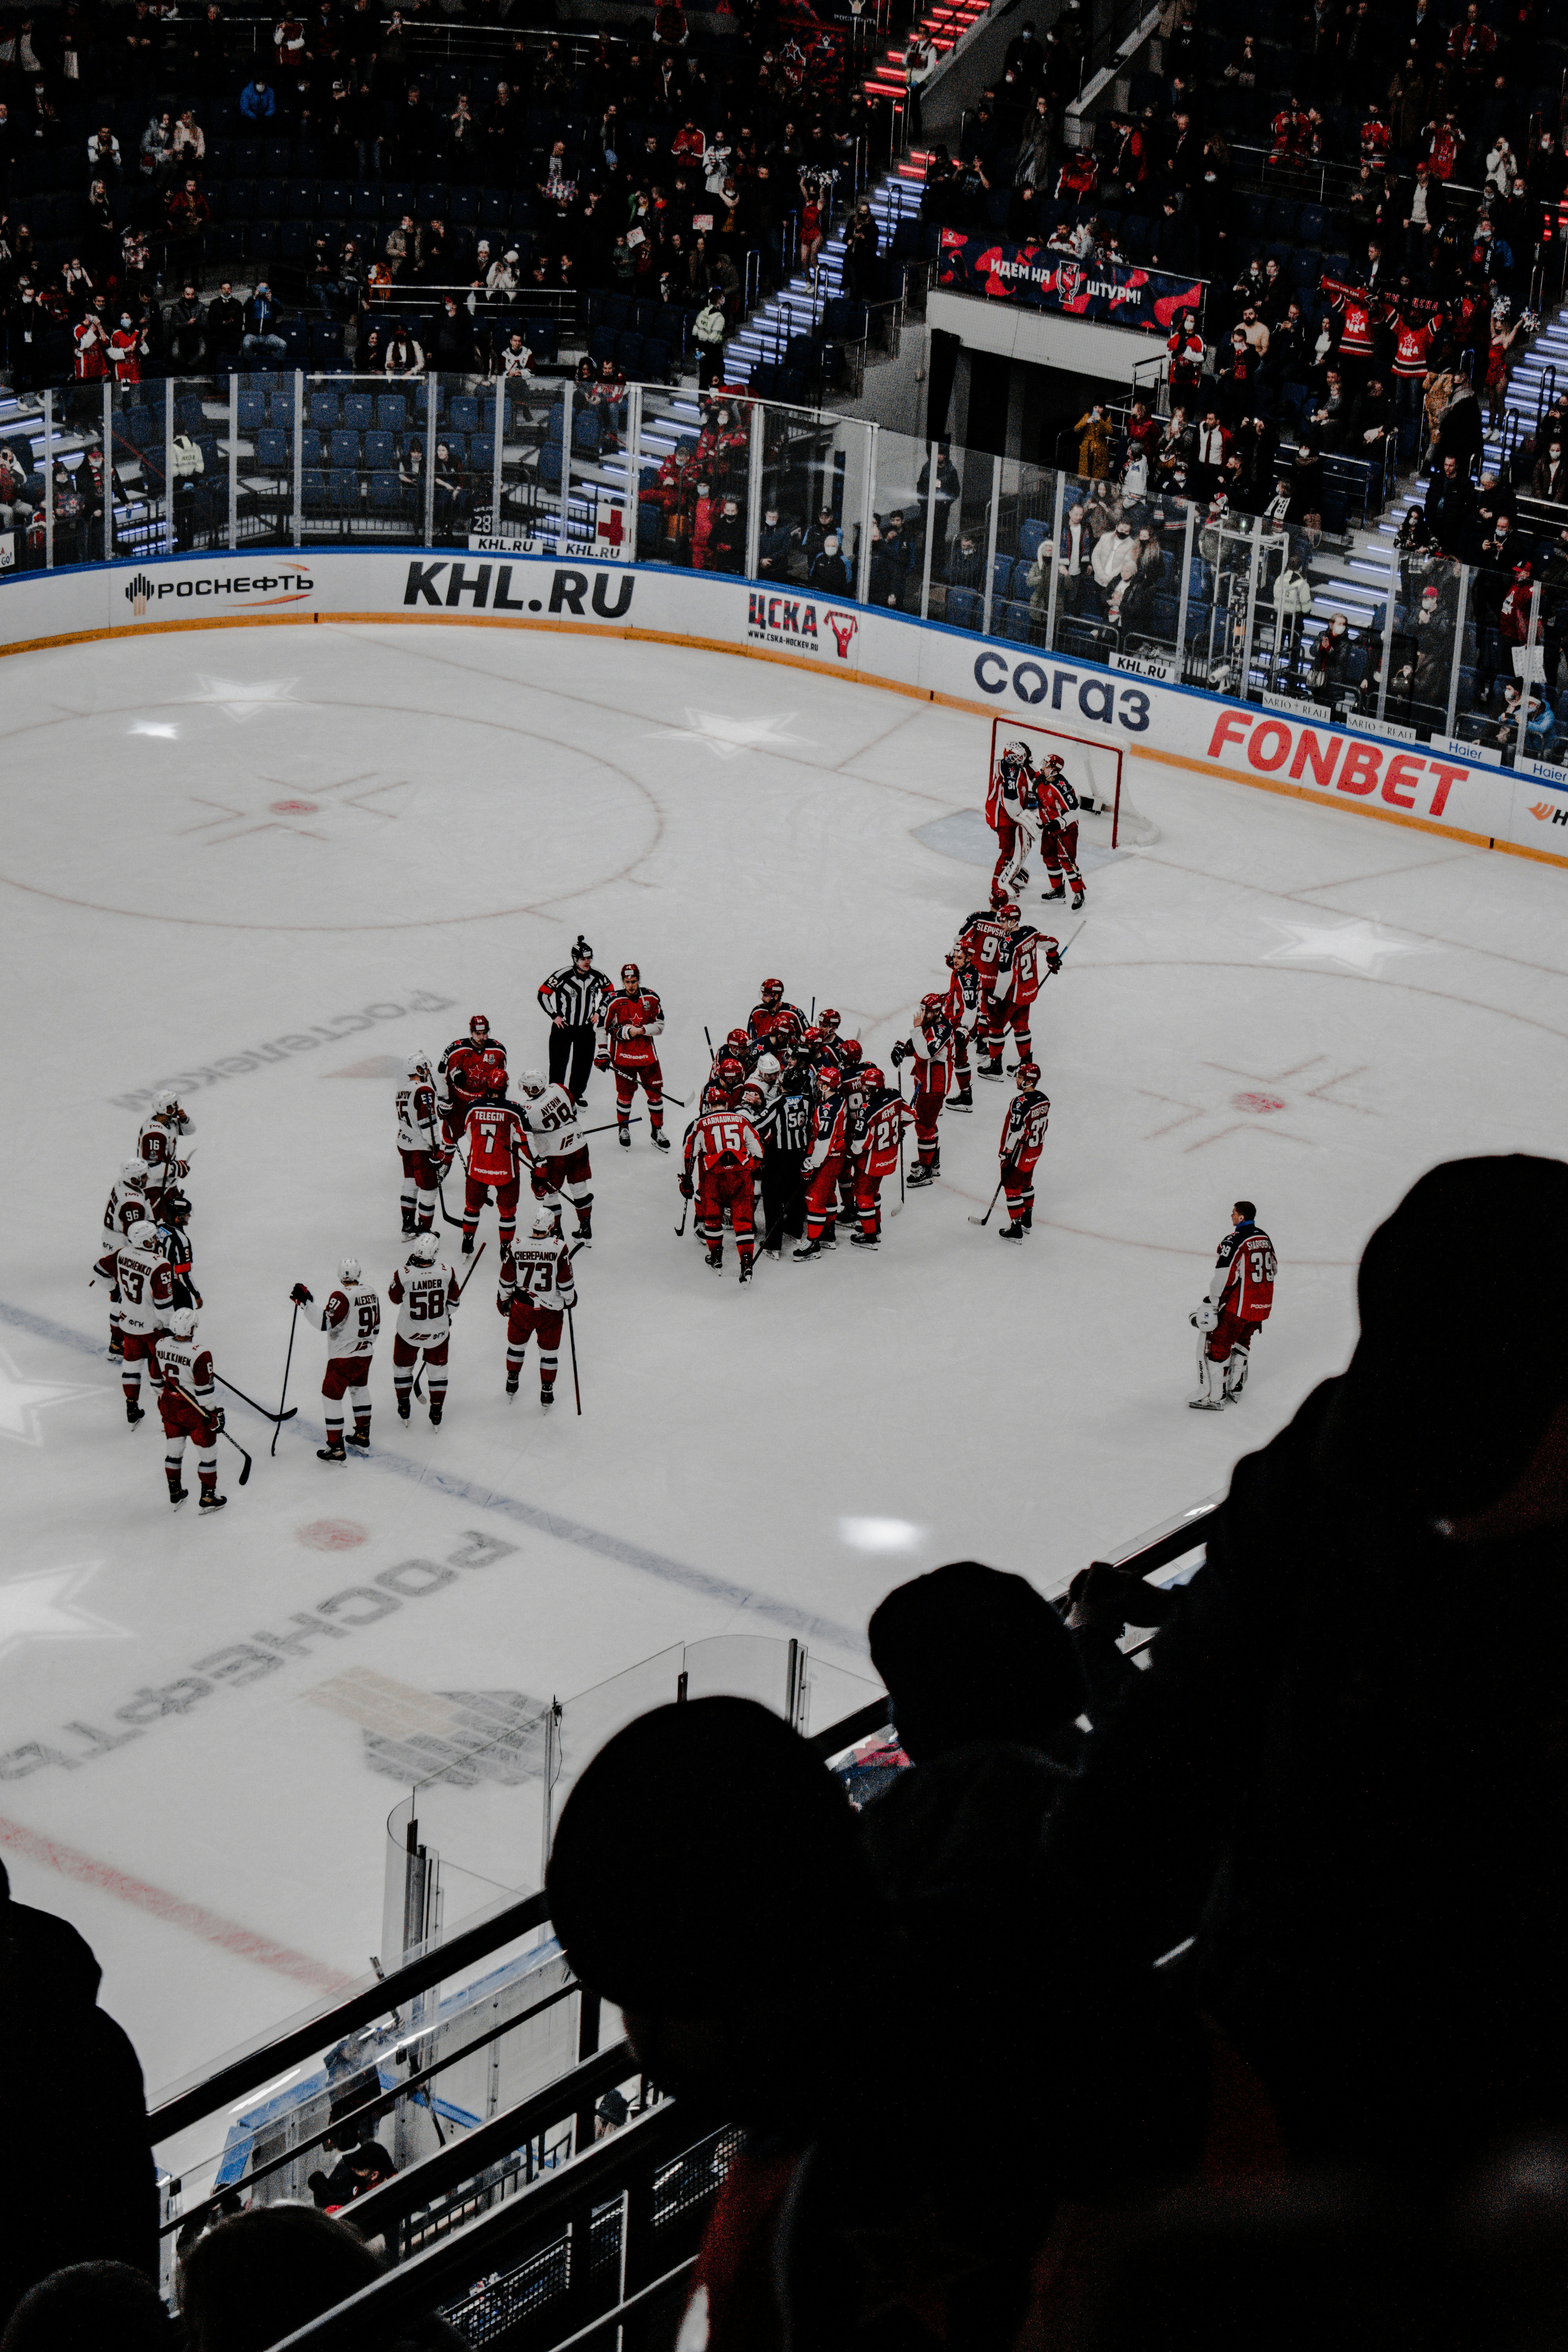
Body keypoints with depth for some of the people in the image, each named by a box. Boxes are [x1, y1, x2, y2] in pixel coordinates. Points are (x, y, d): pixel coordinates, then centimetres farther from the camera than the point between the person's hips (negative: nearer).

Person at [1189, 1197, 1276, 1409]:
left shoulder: (1234, 1241, -19)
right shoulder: (1264, 1237, 8)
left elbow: (1224, 1277, -21)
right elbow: (1272, 1270, 19)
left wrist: (1211, 1304, -13)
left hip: (1240, 1306, -8)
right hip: (1263, 1304, 8)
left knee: (1216, 1345, 0)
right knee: (1242, 1341, 26)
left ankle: (1214, 1398, 0)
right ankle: (1235, 1388, 34)